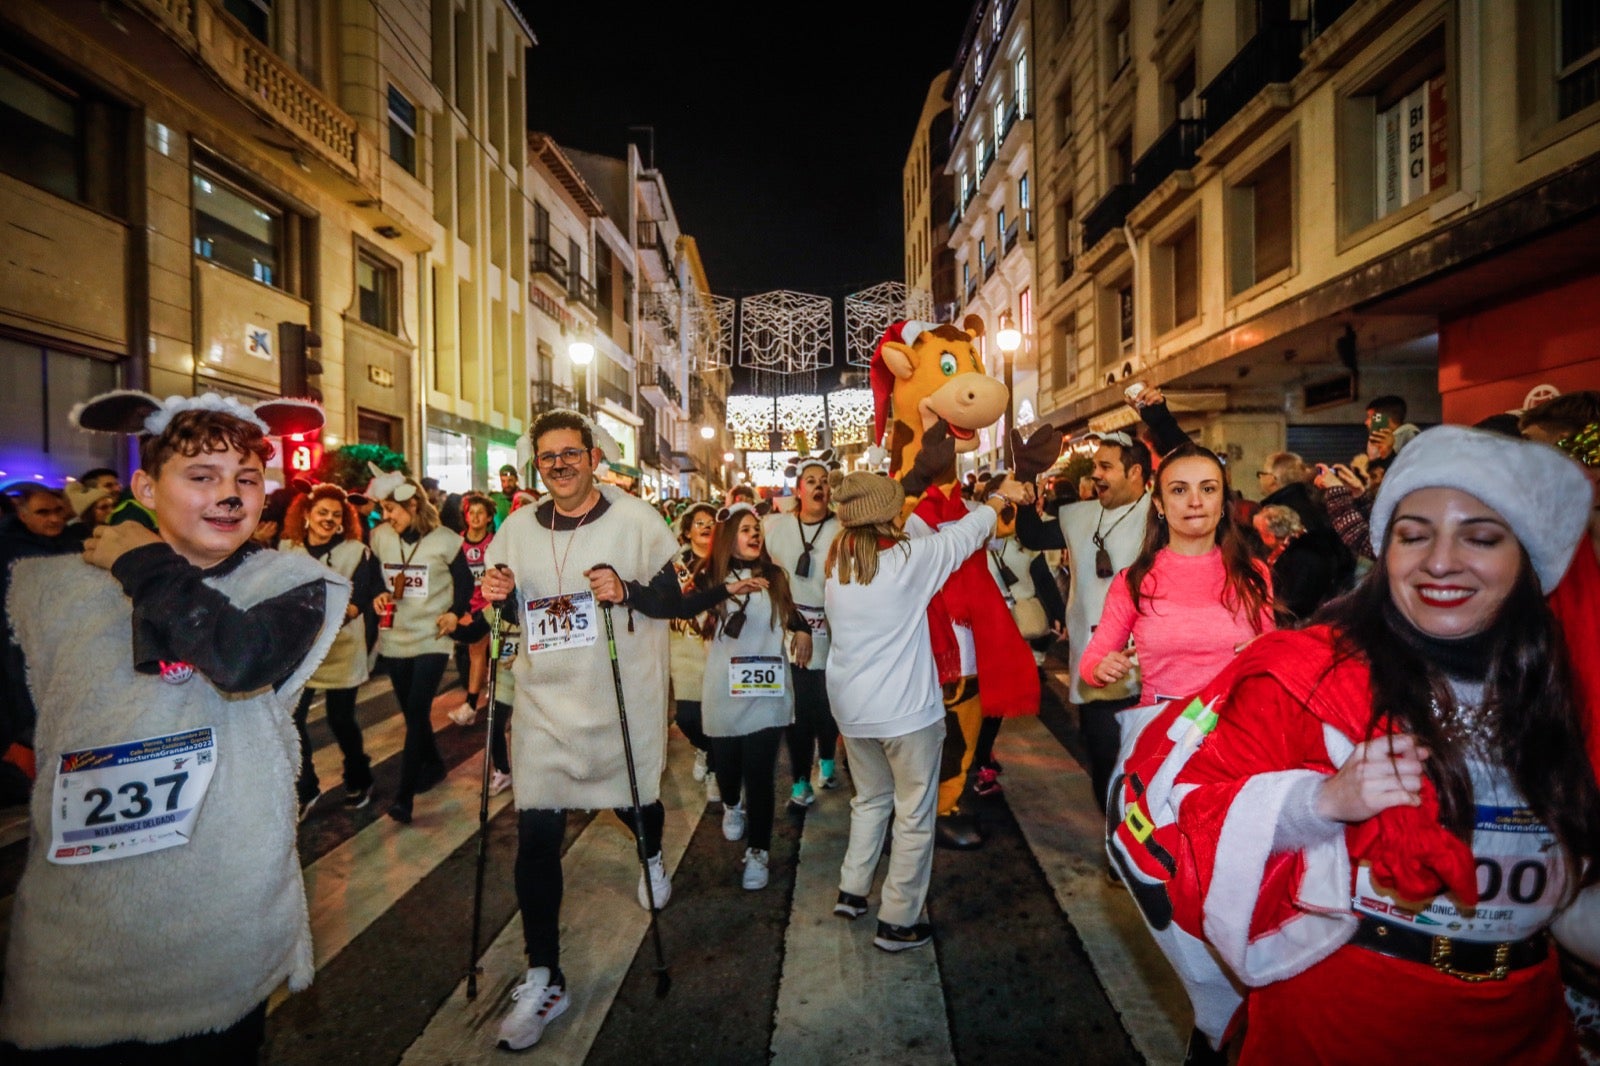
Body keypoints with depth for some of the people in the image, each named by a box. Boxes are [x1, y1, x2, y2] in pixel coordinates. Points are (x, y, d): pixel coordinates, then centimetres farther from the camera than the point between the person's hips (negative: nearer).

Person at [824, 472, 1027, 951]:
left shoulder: (835, 566, -1)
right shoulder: (909, 560, -16)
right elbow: (964, 534, -3)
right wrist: (1000, 498, 16)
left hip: (851, 707, 6)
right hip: (905, 711, -6)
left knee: (870, 799, 26)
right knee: (915, 816, 10)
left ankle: (852, 891, 33)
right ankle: (897, 923, 19)